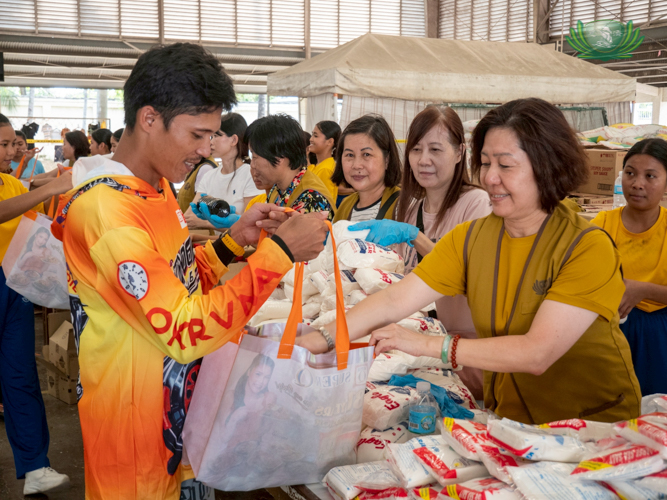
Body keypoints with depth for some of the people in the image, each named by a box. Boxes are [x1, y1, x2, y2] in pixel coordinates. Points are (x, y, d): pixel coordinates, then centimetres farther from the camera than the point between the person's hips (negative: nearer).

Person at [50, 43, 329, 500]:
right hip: (133, 422, -8)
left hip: (179, 404, 8)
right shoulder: (105, 209, -26)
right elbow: (186, 332, -30)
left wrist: (234, 240, -4)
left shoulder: (157, 186, 4)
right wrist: (280, 251, -28)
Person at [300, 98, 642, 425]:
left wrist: (426, 345, -27)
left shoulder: (588, 248, -17)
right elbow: (395, 300, -8)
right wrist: (316, 341, -20)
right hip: (509, 416, 5)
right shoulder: (470, 238, -1)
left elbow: (537, 353, -25)